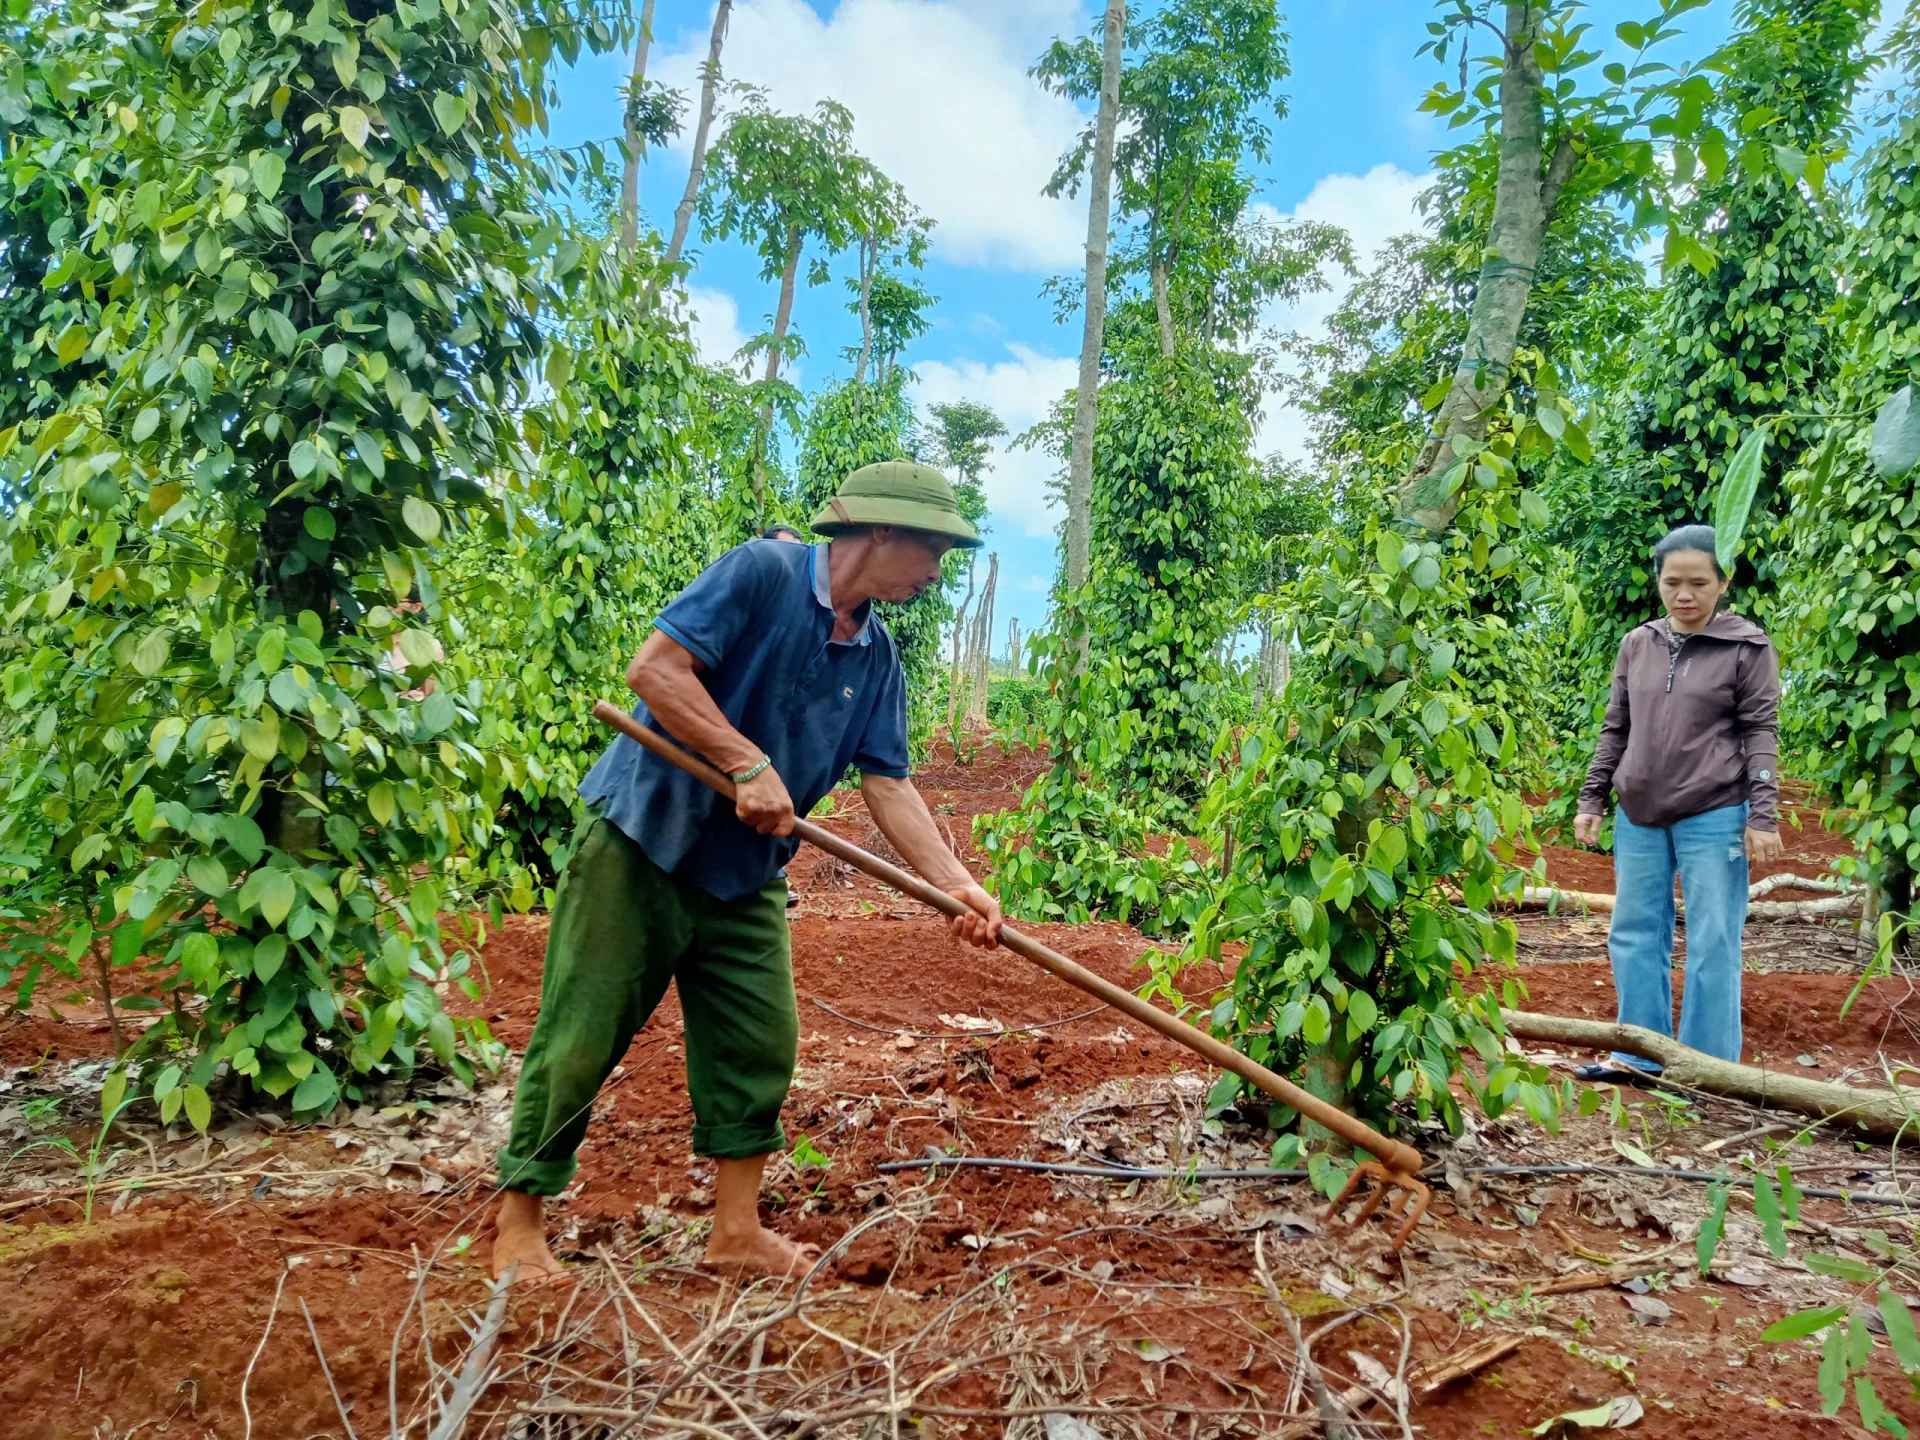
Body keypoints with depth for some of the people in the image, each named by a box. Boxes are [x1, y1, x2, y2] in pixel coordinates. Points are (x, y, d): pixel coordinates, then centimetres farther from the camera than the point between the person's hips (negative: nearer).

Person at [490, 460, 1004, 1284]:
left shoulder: (877, 659, 6)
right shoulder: (764, 573, -15)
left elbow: (887, 784, 2)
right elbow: (654, 668, -23)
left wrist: (956, 883, -10)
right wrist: (751, 765, -24)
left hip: (746, 877, 7)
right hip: (641, 844, -7)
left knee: (758, 1044, 7)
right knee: (579, 1038, 1)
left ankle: (737, 1233, 21)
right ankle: (518, 1218, 19)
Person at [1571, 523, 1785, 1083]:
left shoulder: (1747, 647, -3)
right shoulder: (1637, 645, 9)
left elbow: (1760, 734, -4)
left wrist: (1763, 815, -9)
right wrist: (1592, 800, 11)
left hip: (1713, 817, -4)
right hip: (1639, 817, 5)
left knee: (1712, 944, 1)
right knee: (1635, 935, 10)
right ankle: (1639, 1054, 21)